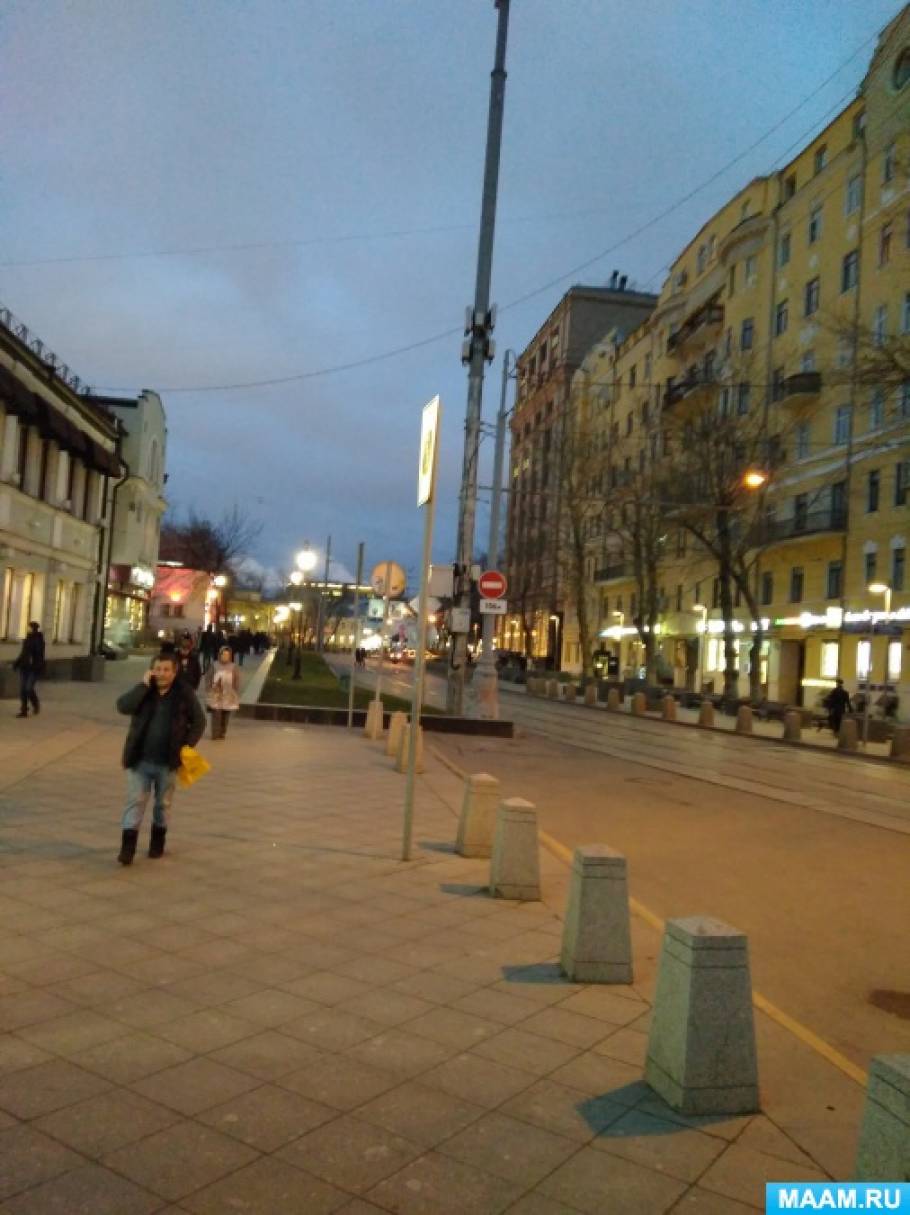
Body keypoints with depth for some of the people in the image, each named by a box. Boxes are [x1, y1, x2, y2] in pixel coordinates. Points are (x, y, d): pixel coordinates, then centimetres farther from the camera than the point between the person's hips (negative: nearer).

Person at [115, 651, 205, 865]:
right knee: (135, 802, -1)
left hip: (168, 761, 0)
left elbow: (199, 722, 3)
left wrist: (187, 746, -6)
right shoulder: (144, 691, -1)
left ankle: (157, 842, 31)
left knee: (163, 804, 14)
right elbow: (123, 707, -18)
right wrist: (143, 685, -19)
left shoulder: (184, 693, -5)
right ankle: (127, 847, 1)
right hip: (140, 760, 0)